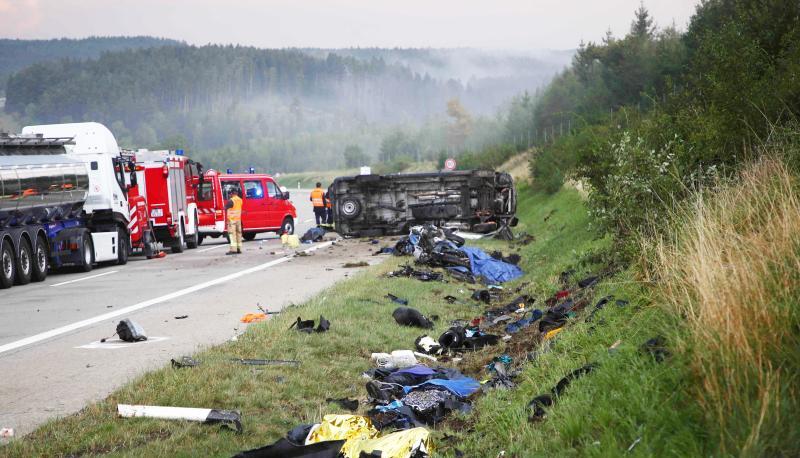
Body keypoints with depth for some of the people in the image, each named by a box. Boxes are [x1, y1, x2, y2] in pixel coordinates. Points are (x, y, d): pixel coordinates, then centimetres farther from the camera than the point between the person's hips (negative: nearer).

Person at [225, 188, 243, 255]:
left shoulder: (231, 200, -16)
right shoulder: (240, 200, 9)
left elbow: (225, 208, -16)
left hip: (232, 219, -8)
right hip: (238, 219, 8)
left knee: (232, 234, -9)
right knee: (238, 233, 12)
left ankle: (233, 249, -15)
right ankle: (239, 248, 15)